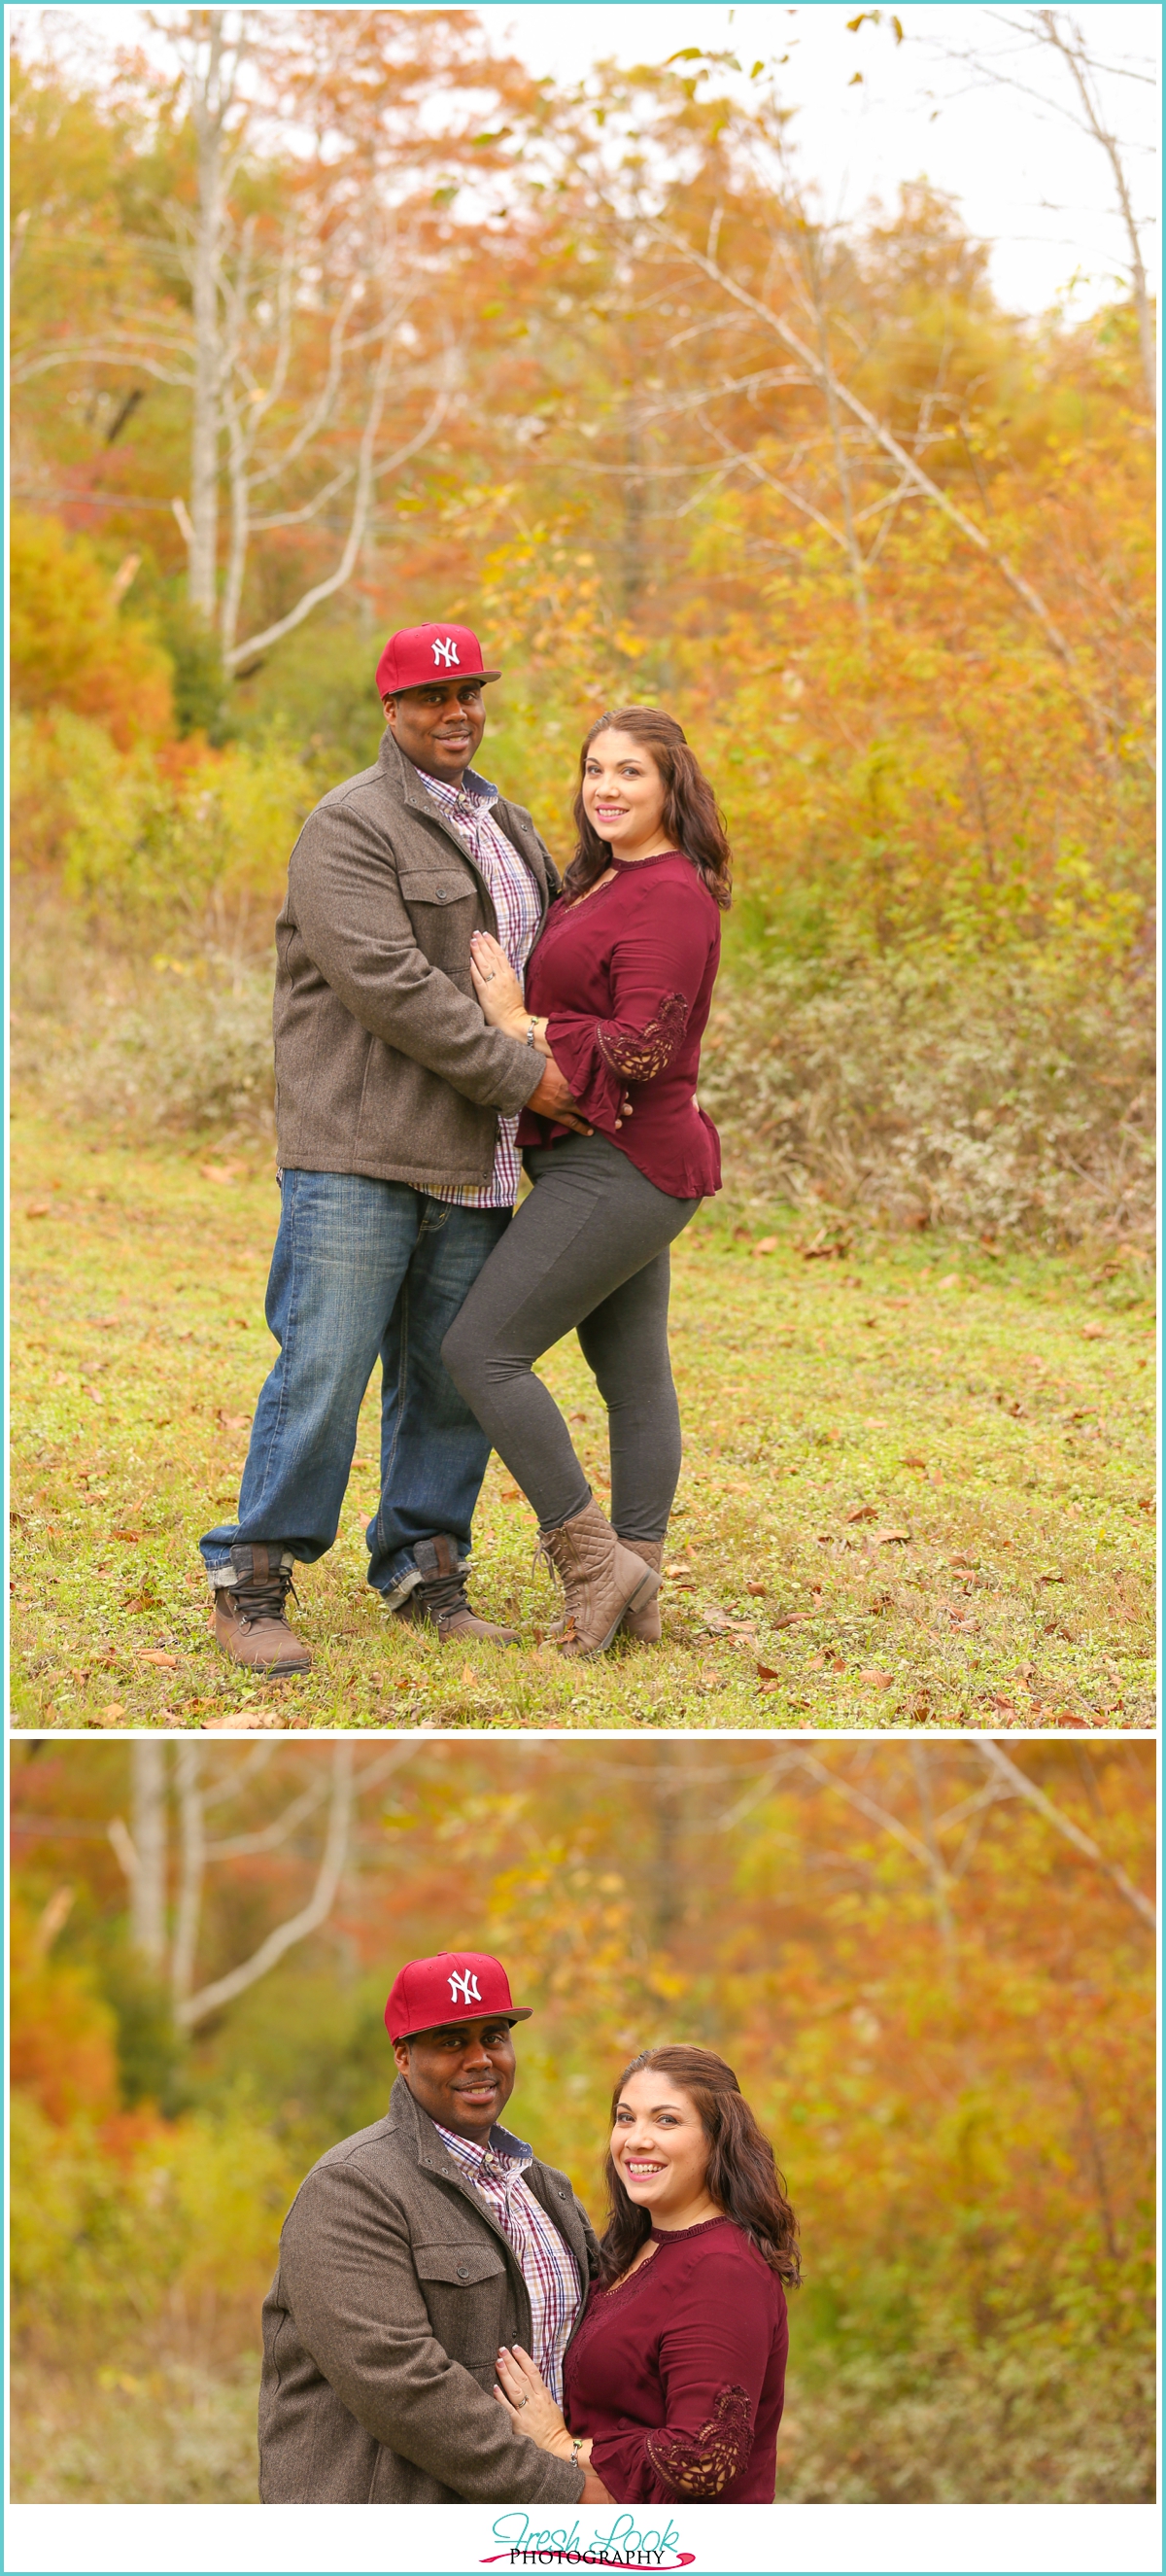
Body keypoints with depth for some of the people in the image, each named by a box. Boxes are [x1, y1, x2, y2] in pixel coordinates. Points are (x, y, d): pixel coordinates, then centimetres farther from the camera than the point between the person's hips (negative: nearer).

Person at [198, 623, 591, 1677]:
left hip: (472, 1160, 7)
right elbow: (387, 984, -19)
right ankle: (251, 1587, -2)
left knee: (456, 1378, 8)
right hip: (359, 1149, -7)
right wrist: (516, 1075, -17)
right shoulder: (351, 827, -8)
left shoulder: (508, 827, 18)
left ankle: (425, 1575, 18)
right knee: (324, 1371, -9)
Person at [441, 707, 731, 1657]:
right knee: (634, 1375, 12)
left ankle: (591, 1560, -7)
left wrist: (519, 1025, -15)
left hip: (619, 1165, -10)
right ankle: (636, 1594, 16)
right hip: (614, 1163, 10)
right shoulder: (604, 884, 16)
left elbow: (639, 1050, -22)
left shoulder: (671, 895, -16)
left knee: (482, 1349, -11)